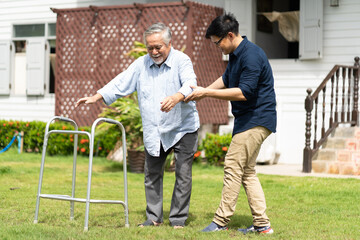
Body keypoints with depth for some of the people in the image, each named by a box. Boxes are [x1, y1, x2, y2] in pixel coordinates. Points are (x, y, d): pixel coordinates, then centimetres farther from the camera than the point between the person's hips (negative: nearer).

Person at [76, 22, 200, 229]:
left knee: (183, 175, -1)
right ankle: (154, 218, 21)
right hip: (154, 132, 5)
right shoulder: (141, 64, 3)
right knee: (152, 175, 10)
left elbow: (190, 83, -29)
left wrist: (176, 97, -50)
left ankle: (178, 219, 10)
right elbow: (120, 84, 6)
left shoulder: (181, 61, -12)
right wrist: (96, 97, -2)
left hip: (183, 129, -5)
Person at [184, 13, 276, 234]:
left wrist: (207, 93, -22)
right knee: (247, 171, 11)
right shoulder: (236, 55, 12)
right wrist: (201, 92, 15)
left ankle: (221, 221, -4)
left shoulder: (251, 56, -20)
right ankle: (262, 224, 13)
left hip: (256, 120, -11)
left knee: (233, 166, -9)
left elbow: (244, 92, -26)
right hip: (249, 119, 11)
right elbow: (226, 80, 28)